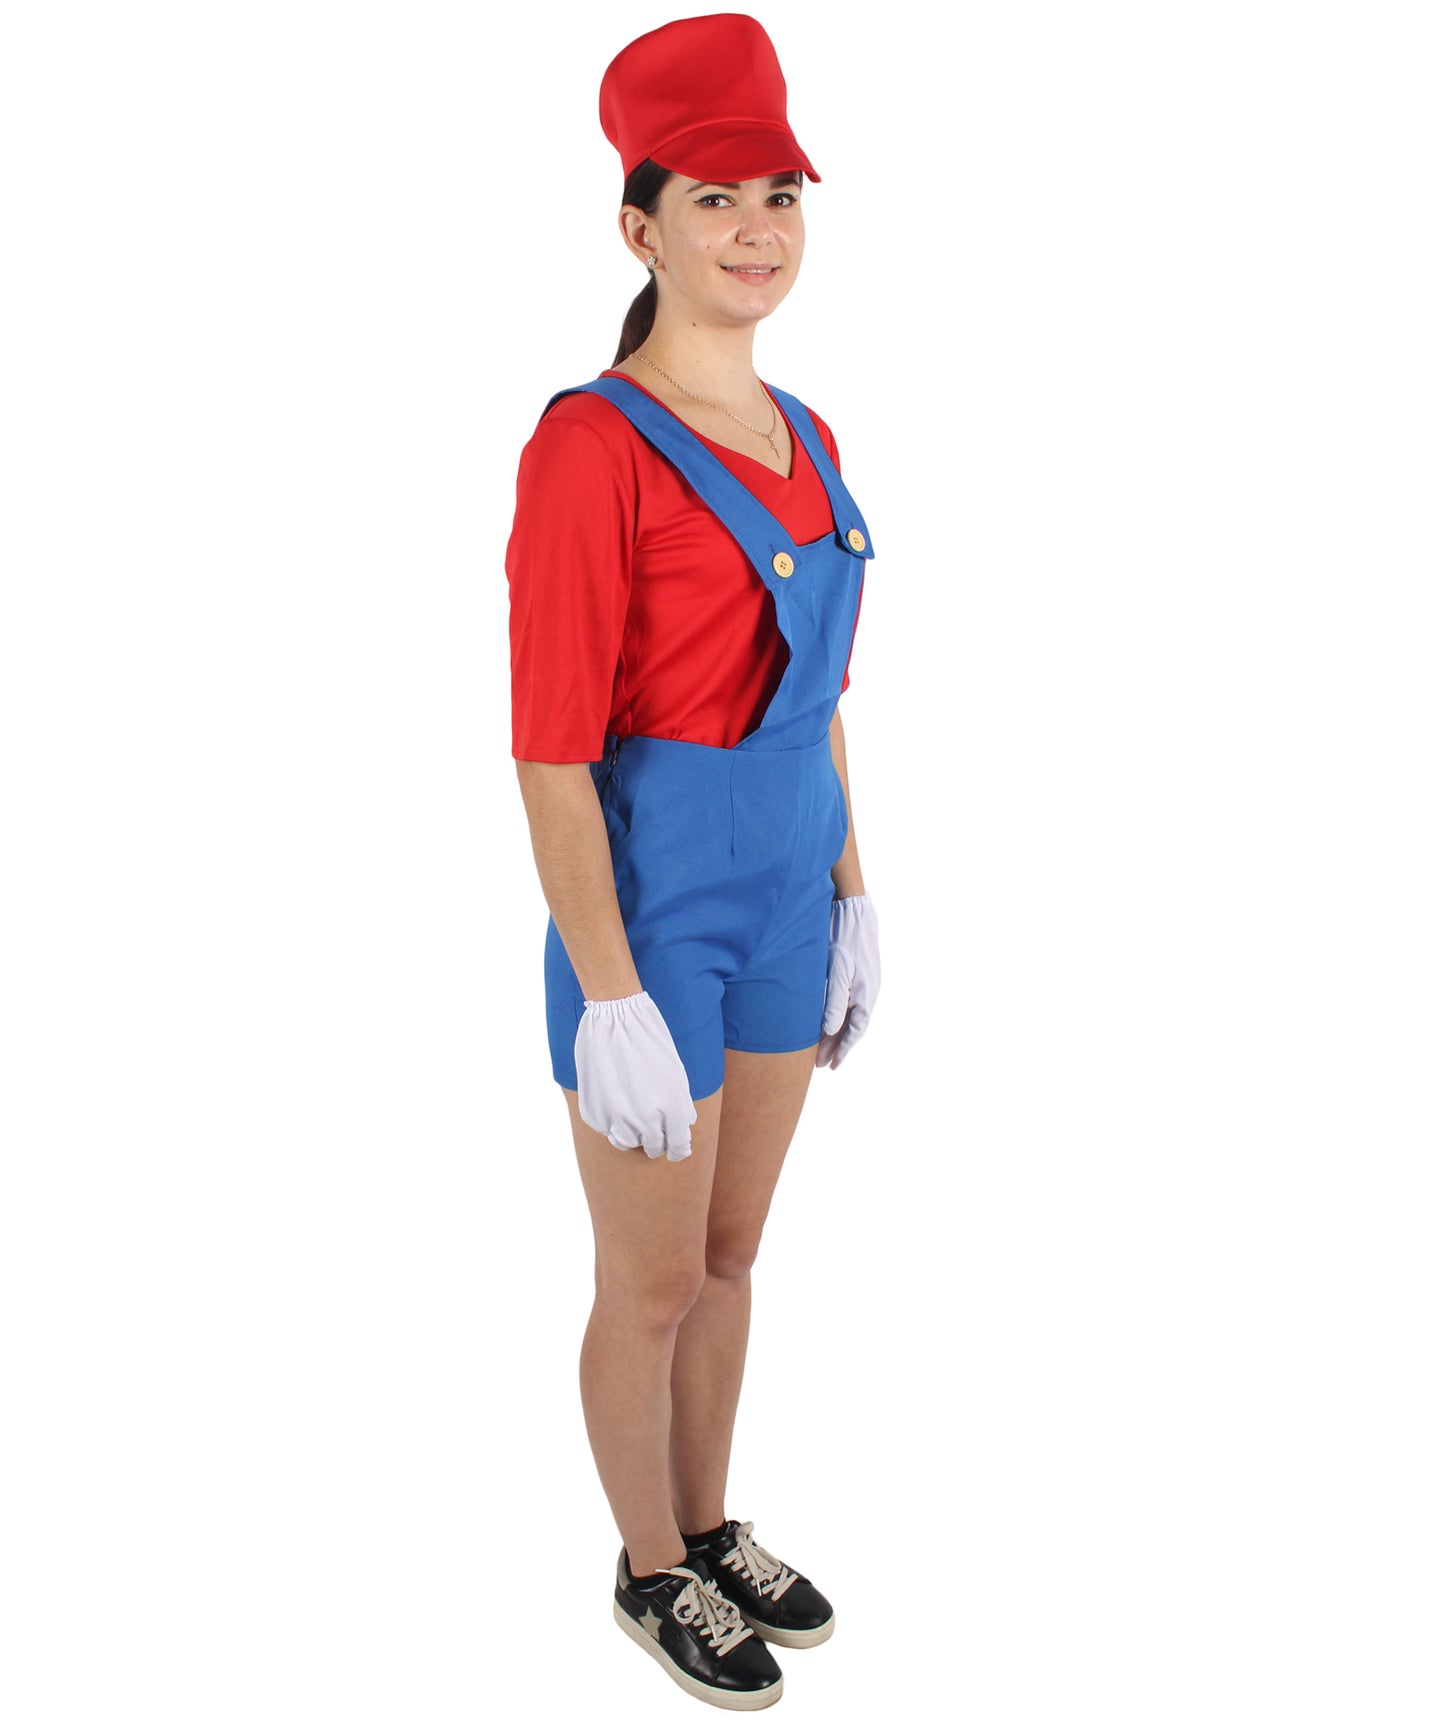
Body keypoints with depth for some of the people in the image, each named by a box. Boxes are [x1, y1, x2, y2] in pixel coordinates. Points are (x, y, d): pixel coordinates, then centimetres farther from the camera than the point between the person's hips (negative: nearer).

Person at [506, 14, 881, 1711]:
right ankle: (654, 1571, 32)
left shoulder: (803, 441, 6)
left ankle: (710, 1526, 41)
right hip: (649, 905, -7)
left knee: (729, 1255, 21)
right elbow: (549, 753, -20)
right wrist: (611, 1001, -20)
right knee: (655, 1286, 10)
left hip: (784, 900, 7)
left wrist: (849, 894, 14)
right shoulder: (589, 446, -18)